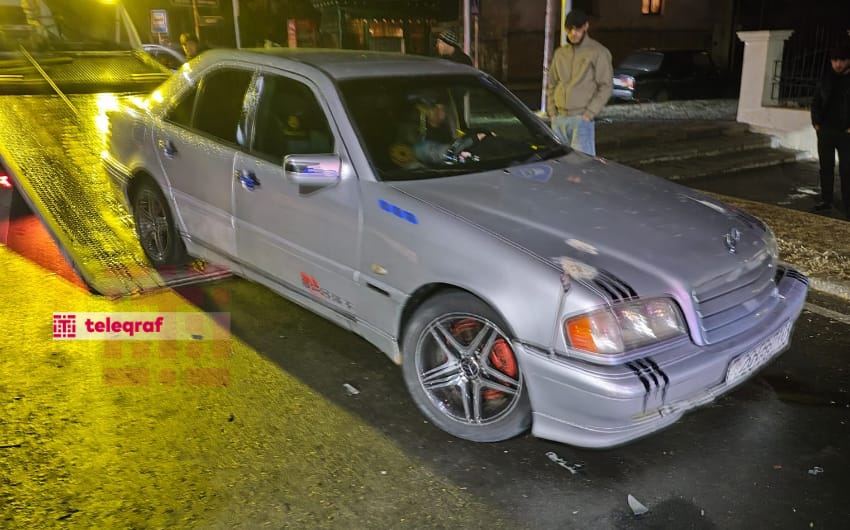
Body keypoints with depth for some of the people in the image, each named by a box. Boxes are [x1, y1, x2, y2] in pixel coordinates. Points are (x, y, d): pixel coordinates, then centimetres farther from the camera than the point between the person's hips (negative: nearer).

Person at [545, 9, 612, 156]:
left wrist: (589, 113, -13)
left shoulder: (598, 52, -3)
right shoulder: (560, 53, 13)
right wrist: (552, 112, 7)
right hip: (559, 118, 5)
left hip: (581, 119, -5)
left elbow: (606, 86, -6)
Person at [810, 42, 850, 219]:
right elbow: (816, 102, 13)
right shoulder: (827, 78, 7)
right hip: (825, 131, 4)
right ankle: (826, 201, 20)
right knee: (826, 167, 10)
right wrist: (816, 122, 3)